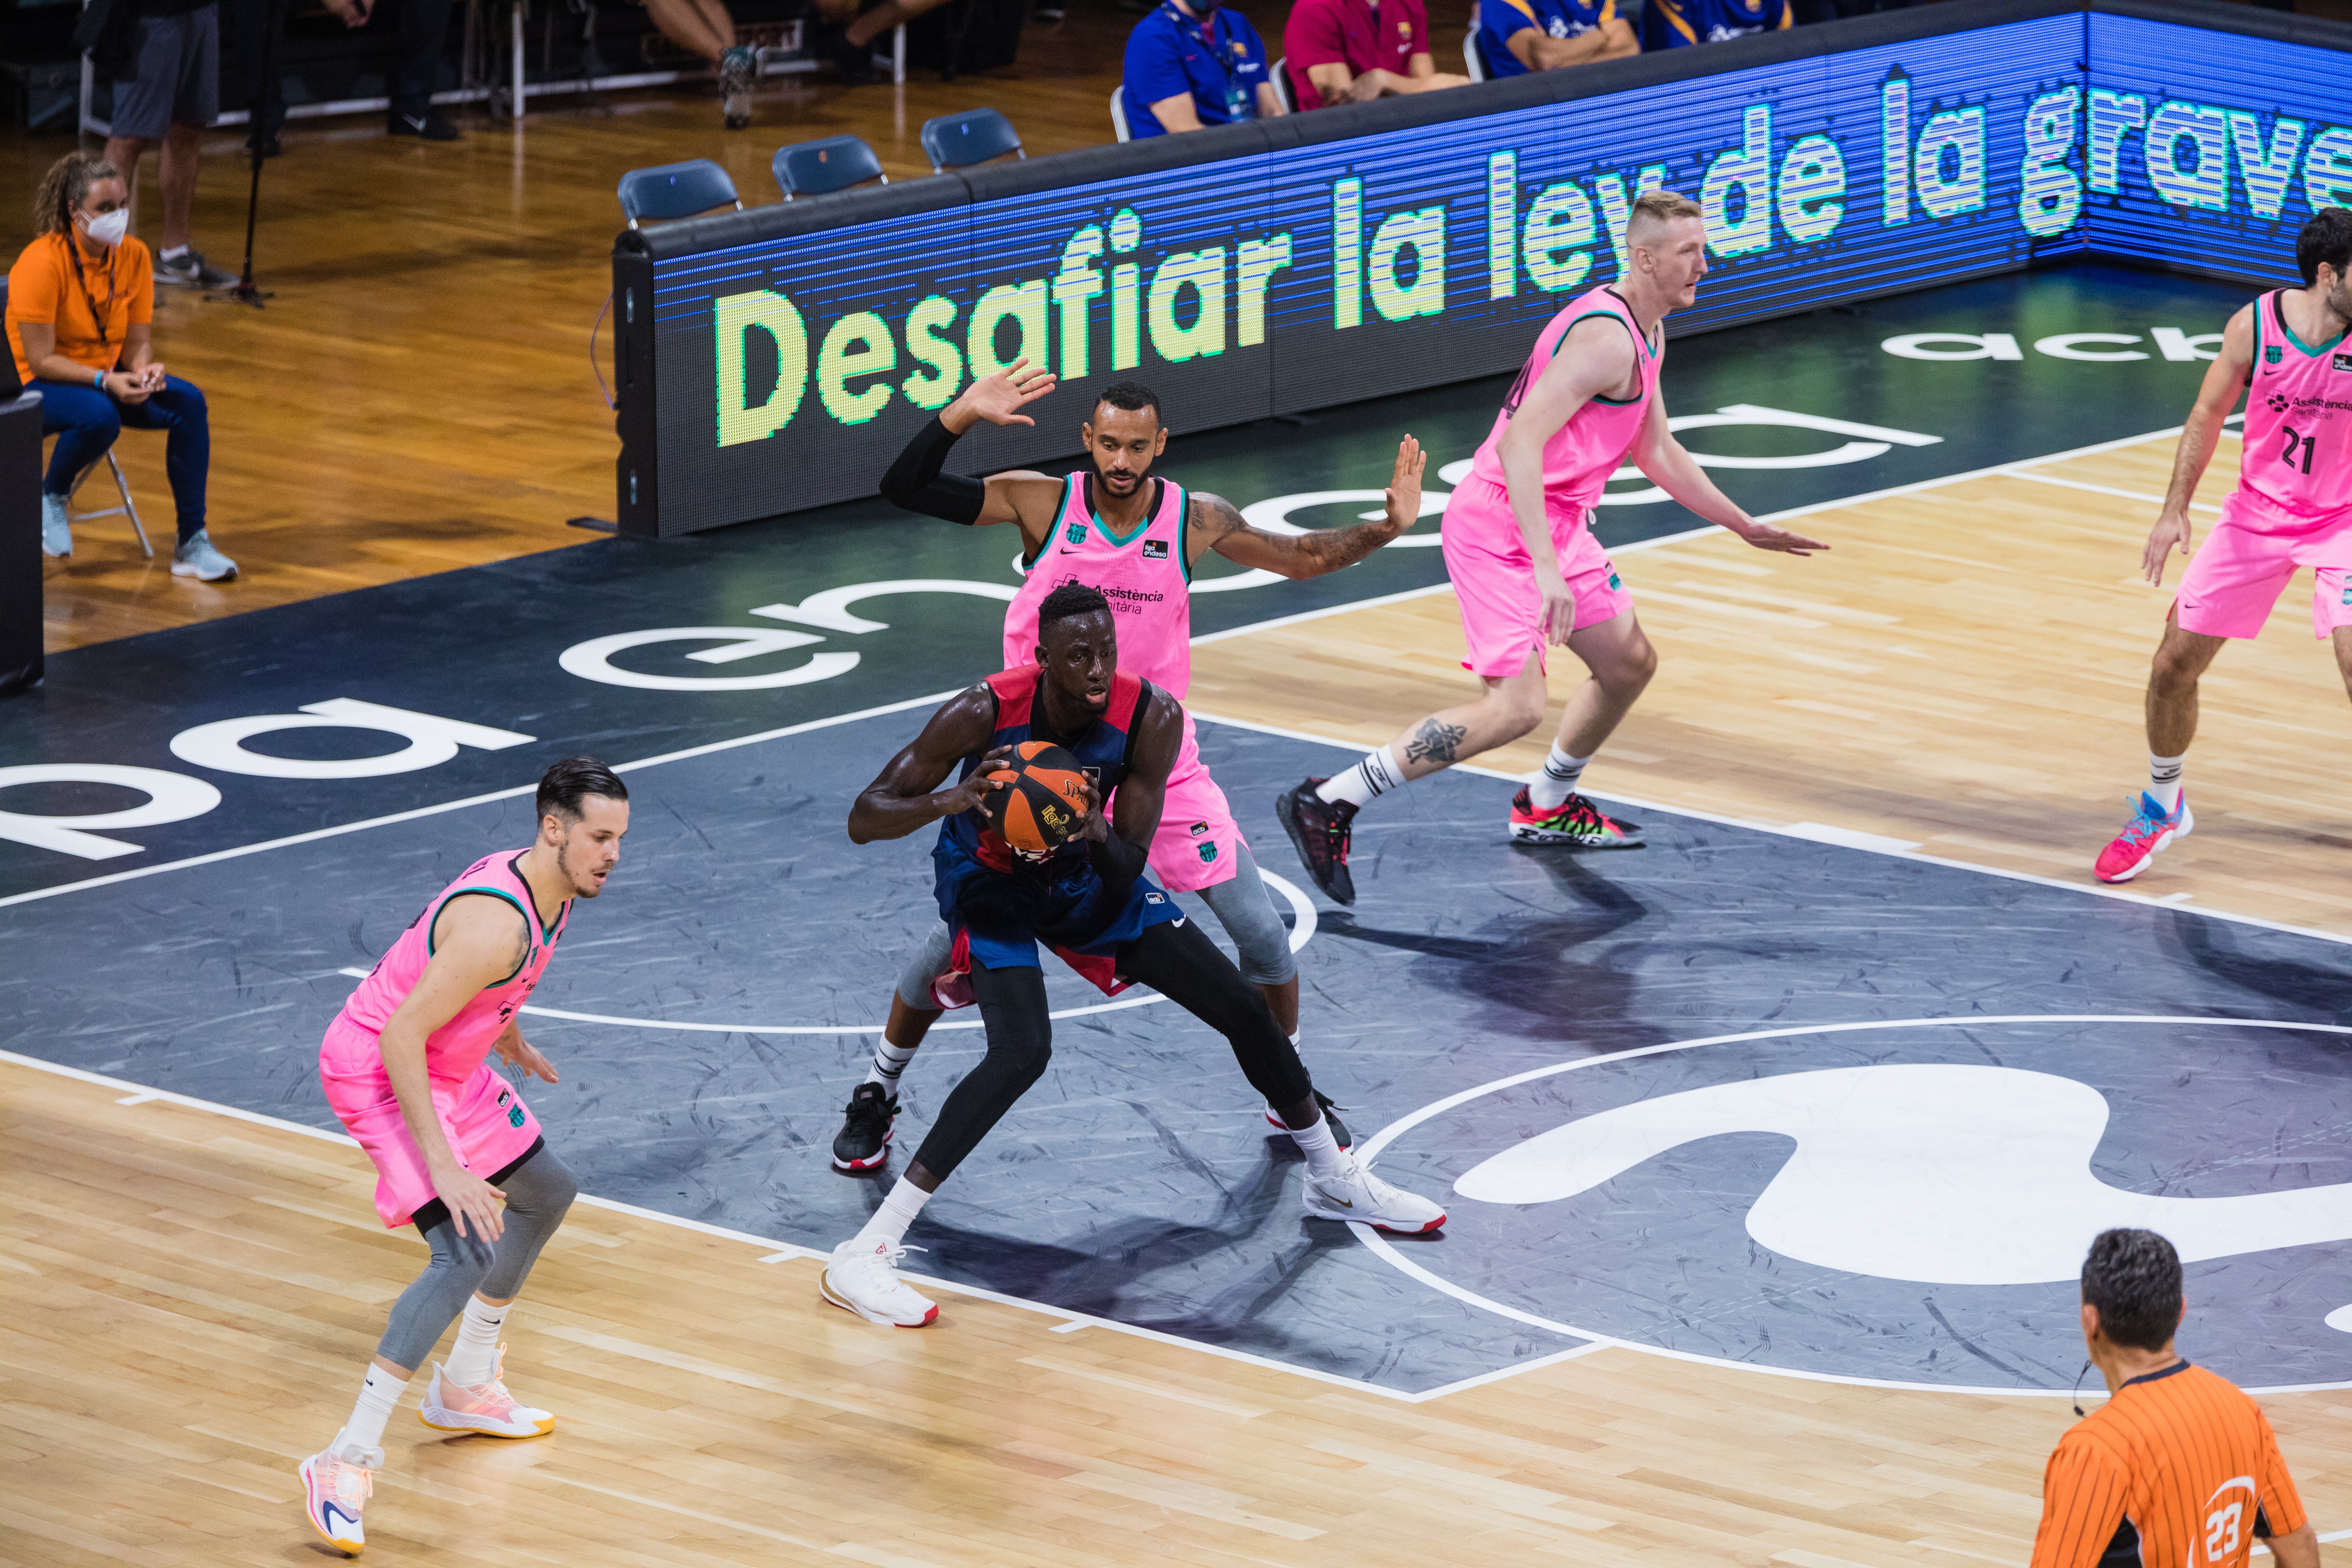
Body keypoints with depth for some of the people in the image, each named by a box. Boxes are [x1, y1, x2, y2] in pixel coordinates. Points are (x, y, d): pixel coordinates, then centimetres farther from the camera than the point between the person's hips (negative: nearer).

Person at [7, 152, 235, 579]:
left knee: (188, 401, -19)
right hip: (36, 386, -6)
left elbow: (138, 340, 2)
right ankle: (51, 497, -5)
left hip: (111, 376, 6)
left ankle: (193, 543, -14)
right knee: (99, 416, -38)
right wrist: (106, 382, -31)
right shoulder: (42, 263, -21)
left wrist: (144, 369, -21)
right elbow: (41, 360, -21)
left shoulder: (134, 256, -4)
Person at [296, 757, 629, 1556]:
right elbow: (400, 1038, -32)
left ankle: (463, 1388, 38)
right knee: (465, 1255, -24)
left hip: (448, 1066, 10)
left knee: (547, 1192, 25)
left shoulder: (548, 886, -2)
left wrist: (506, 1035, 35)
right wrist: (443, 1167, -32)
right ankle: (347, 1461, -24)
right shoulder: (497, 925, -32)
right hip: (377, 1072, -10)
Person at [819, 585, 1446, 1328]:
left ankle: (1333, 1179, 32)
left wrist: (1098, 835, -44)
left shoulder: (1153, 717, -25)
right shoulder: (985, 712, -33)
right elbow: (863, 821, -31)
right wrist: (946, 802, -50)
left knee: (1243, 1008, 5)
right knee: (1022, 1051, -29)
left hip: (1083, 871, 5)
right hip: (992, 878, -4)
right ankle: (862, 1257, -29)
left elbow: (1128, 870, -21)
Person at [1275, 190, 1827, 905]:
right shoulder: (1605, 338, -21)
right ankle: (1329, 805, -16)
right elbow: (1520, 444, -29)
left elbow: (1658, 453, 26)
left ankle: (1547, 807, 39)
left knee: (1629, 662, 20)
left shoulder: (1645, 335, 12)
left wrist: (1747, 528, 28)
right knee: (1515, 705, -19)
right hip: (1500, 528, -10)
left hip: (1558, 524, 10)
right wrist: (1546, 570, -34)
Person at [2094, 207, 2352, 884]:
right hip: (2257, 515, 2)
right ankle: (2162, 805, 30)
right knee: (2175, 661, 5)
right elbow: (2208, 416, -1)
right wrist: (2175, 510, -5)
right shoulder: (2256, 325, -14)